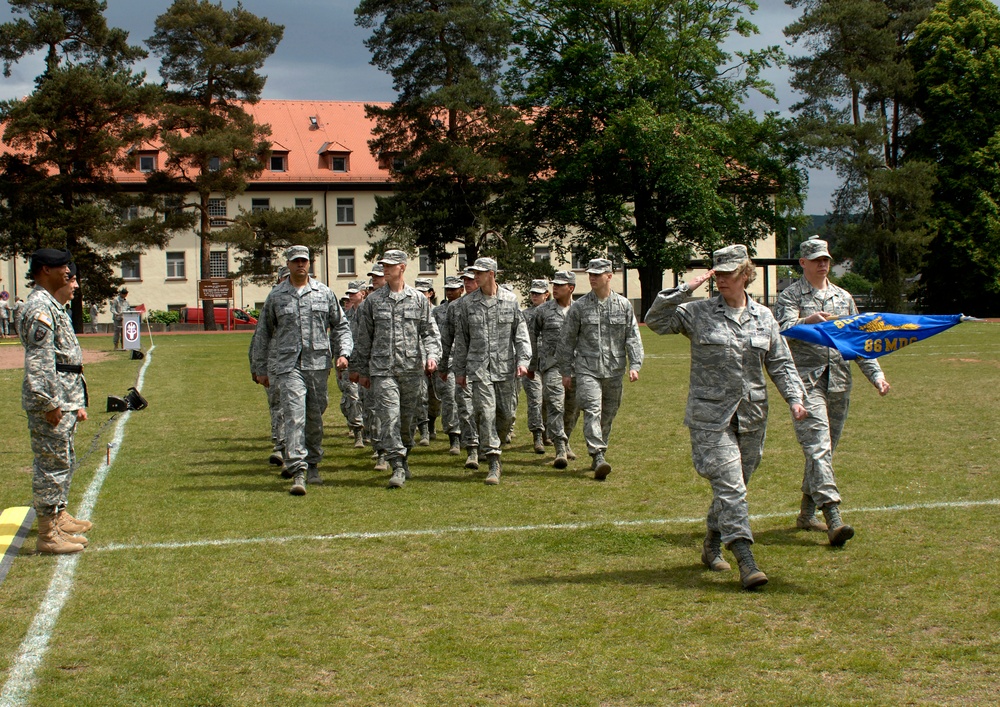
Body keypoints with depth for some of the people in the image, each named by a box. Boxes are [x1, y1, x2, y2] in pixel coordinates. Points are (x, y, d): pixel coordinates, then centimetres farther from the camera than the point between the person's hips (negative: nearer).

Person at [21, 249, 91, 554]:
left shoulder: (54, 307, 17)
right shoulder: (40, 308, -16)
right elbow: (38, 362, -23)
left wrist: (76, 403, 23)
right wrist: (49, 403, -25)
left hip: (64, 401, 11)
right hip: (50, 402, -11)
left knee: (64, 462, 21)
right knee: (52, 463, -7)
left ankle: (60, 517, 34)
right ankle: (48, 535, -2)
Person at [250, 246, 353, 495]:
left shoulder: (324, 293, 8)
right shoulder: (276, 296, 7)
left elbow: (340, 326, 13)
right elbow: (263, 334, 14)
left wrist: (343, 353, -2)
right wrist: (260, 368, 14)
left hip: (319, 363, 2)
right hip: (288, 365, -2)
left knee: (315, 418, 10)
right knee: (294, 416, -13)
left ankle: (313, 465, 27)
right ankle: (298, 473, -18)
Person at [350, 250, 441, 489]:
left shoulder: (419, 299, 7)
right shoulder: (373, 300, 7)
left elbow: (430, 332, 8)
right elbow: (364, 337, 11)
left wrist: (432, 355, -11)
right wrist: (362, 370, 11)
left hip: (412, 368, 1)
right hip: (382, 368, -1)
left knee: (408, 419, 9)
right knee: (390, 417, -11)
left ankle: (403, 458, 29)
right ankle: (398, 468, -12)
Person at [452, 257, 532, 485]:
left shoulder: (510, 300, 4)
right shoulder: (468, 302, 5)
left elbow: (521, 333, 5)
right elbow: (461, 338, 10)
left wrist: (523, 360, -8)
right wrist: (459, 370, 10)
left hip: (506, 366, 1)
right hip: (479, 368, -1)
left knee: (507, 414, 5)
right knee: (486, 413, -9)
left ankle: (492, 445, 33)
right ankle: (494, 464, -7)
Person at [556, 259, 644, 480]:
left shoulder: (624, 305, 6)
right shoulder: (579, 306, 3)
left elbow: (633, 337, 7)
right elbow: (567, 340, 8)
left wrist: (634, 365, -6)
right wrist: (566, 371, 6)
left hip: (614, 371, 2)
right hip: (587, 369, -2)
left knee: (608, 415, 9)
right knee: (592, 411, -16)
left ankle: (599, 454, 24)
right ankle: (598, 457, -23)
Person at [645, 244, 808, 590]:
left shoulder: (764, 317, 9)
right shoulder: (698, 313, -2)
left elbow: (781, 364, 13)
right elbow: (656, 320, -9)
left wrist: (794, 397, 0)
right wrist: (686, 289, -13)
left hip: (752, 418, 4)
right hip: (710, 418, -4)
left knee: (733, 487, 14)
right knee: (730, 487, -13)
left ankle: (712, 545, 34)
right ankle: (746, 562, -17)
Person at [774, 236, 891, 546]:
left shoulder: (843, 298, 19)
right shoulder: (790, 296, 3)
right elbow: (782, 331, -14)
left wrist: (876, 373, 9)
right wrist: (807, 321, -34)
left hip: (839, 382, 6)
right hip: (806, 380, -6)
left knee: (825, 449, 10)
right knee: (818, 446, -16)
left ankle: (806, 513, 22)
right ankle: (833, 519, -24)